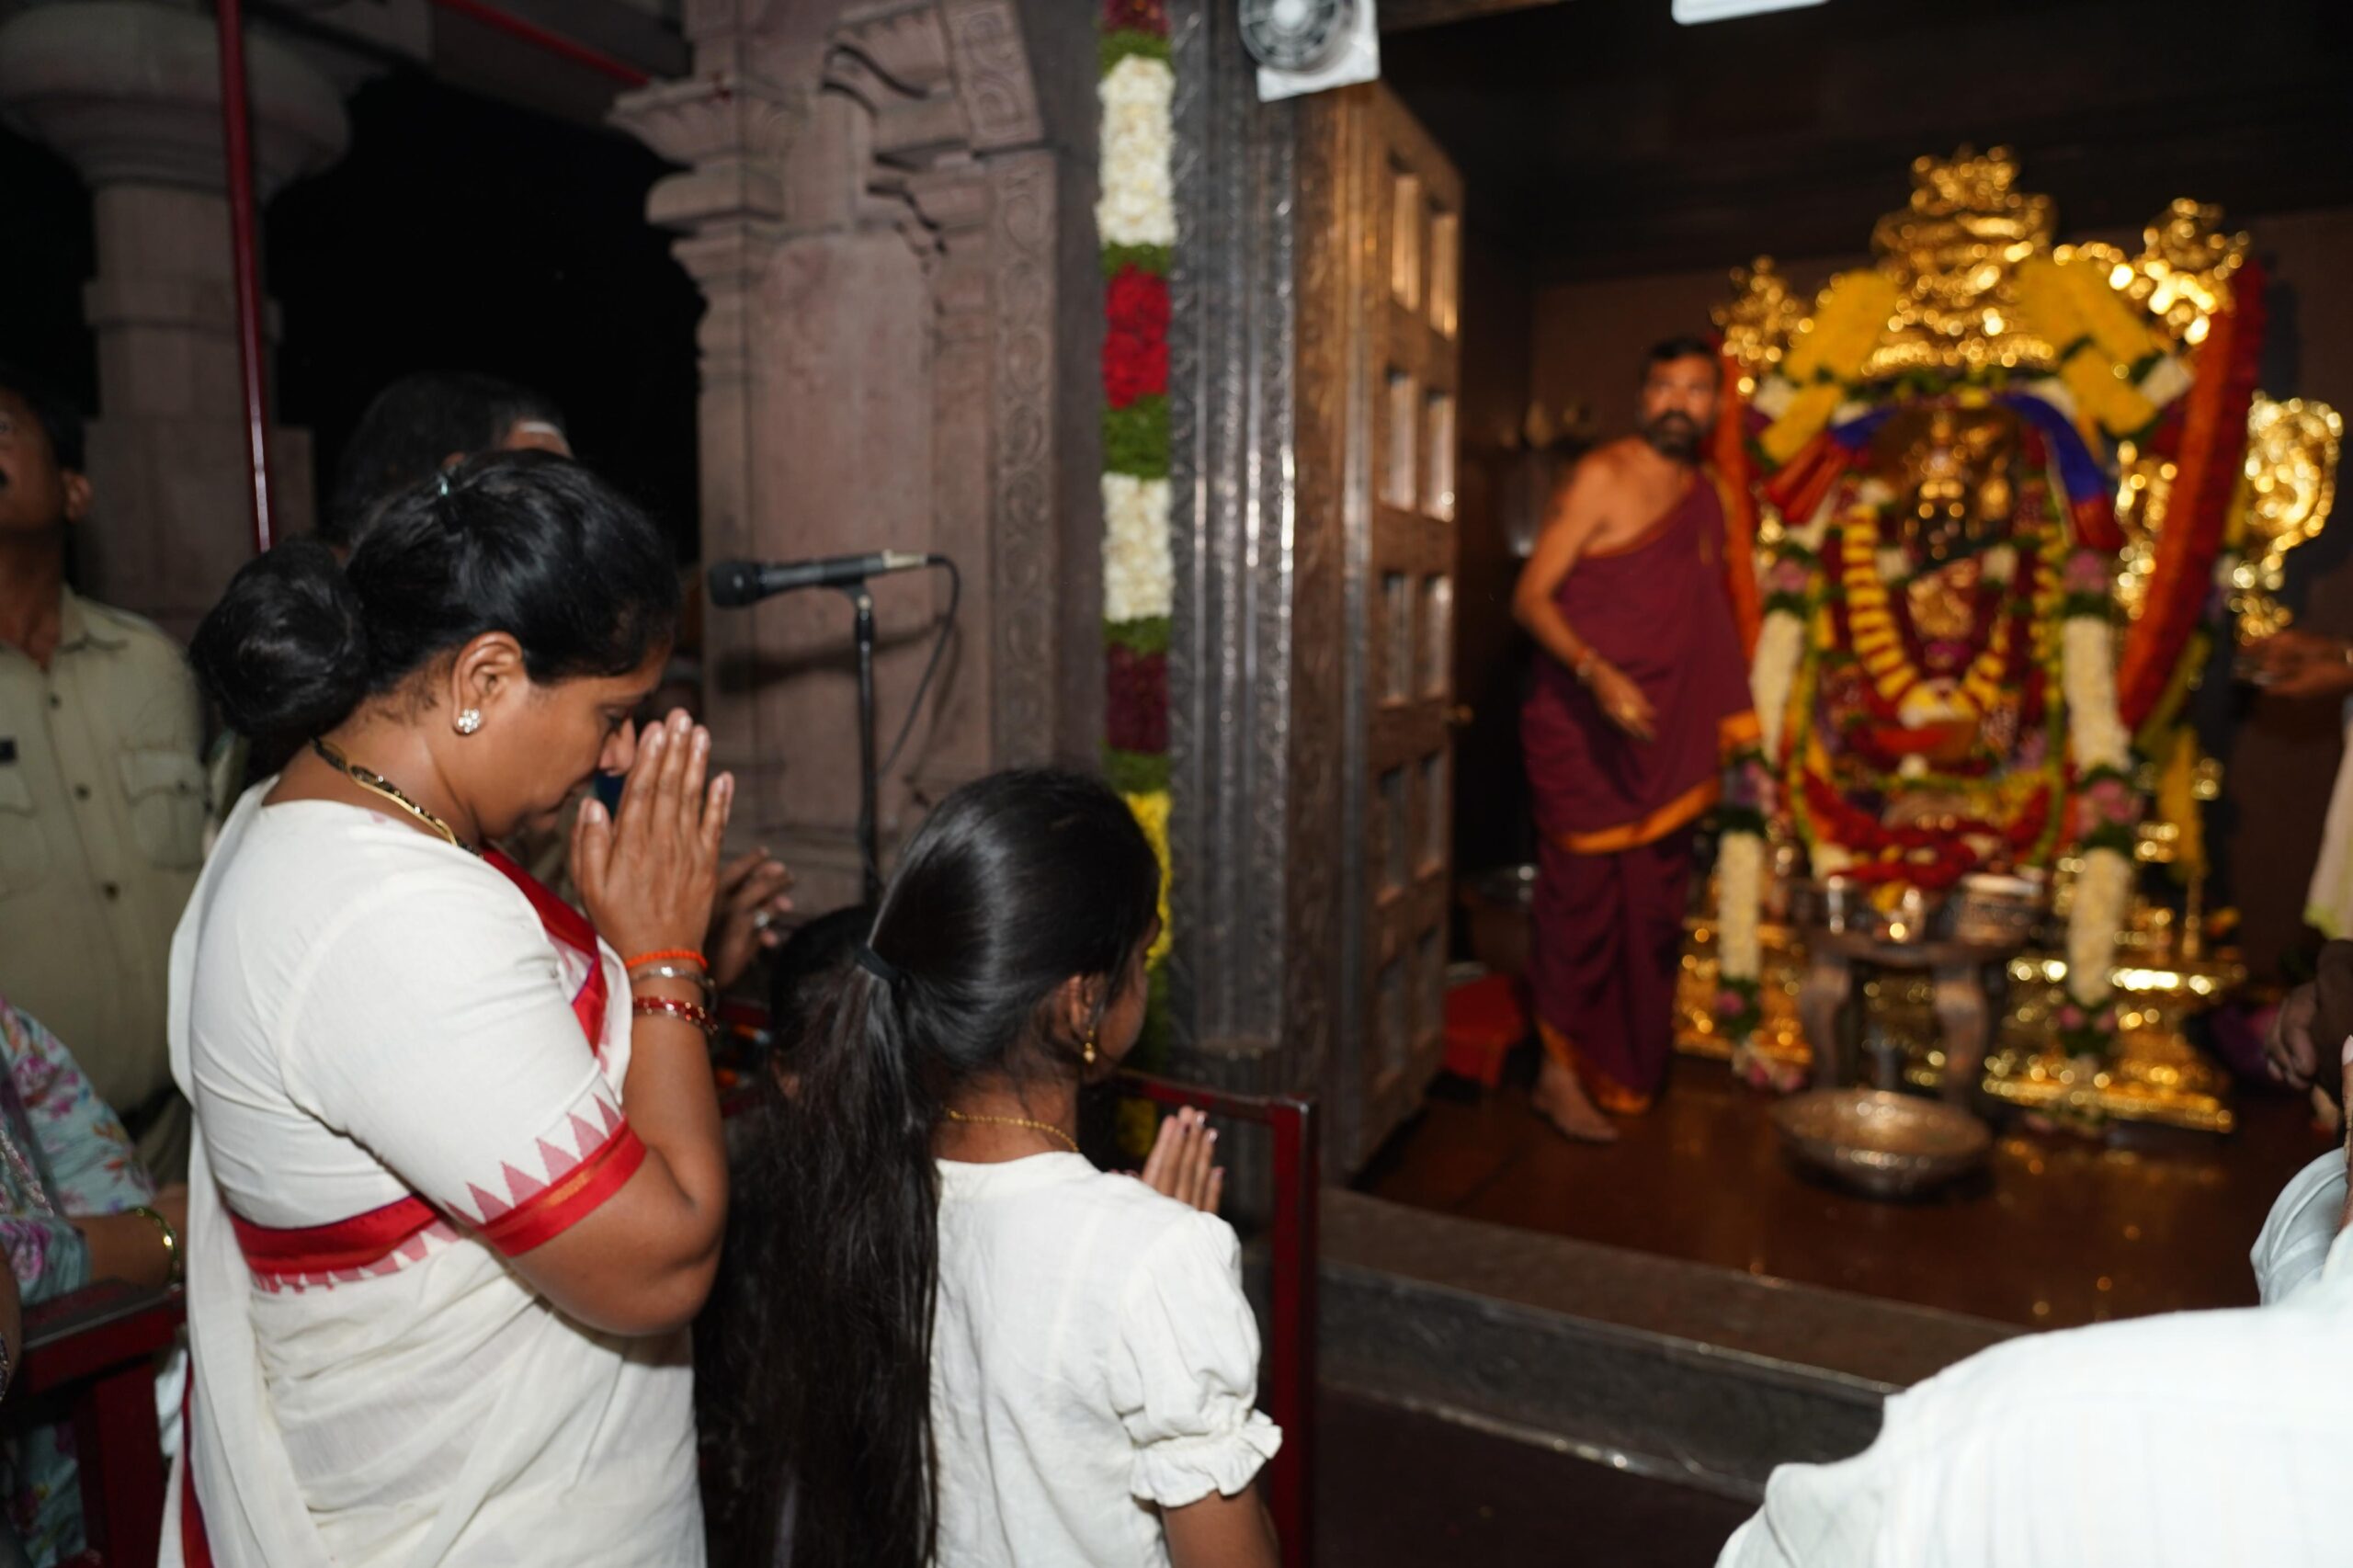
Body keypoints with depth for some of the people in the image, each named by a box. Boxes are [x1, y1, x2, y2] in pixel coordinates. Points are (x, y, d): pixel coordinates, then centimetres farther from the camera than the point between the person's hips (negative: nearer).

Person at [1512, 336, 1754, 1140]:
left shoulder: (1706, 501, 14)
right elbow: (1531, 597, -13)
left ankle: (1627, 1066, 26)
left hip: (1665, 735, 7)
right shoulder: (1602, 477, -8)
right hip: (1581, 726, -6)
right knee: (1584, 895, -3)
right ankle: (1562, 1070, 10)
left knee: (1654, 902, 10)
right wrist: (1597, 674, -26)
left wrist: (1719, 728, 17)